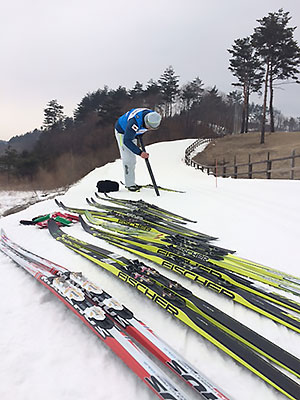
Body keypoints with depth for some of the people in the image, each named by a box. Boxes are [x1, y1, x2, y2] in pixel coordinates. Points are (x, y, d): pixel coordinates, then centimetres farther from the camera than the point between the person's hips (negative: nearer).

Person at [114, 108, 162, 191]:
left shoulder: (153, 115, -22)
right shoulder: (134, 123, -44)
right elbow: (127, 141, -38)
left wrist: (139, 134, 4)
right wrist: (140, 152, -43)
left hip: (133, 132, 7)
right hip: (122, 132, -7)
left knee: (132, 159, 9)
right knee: (127, 158, -13)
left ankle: (131, 182, 16)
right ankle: (129, 184, -7)